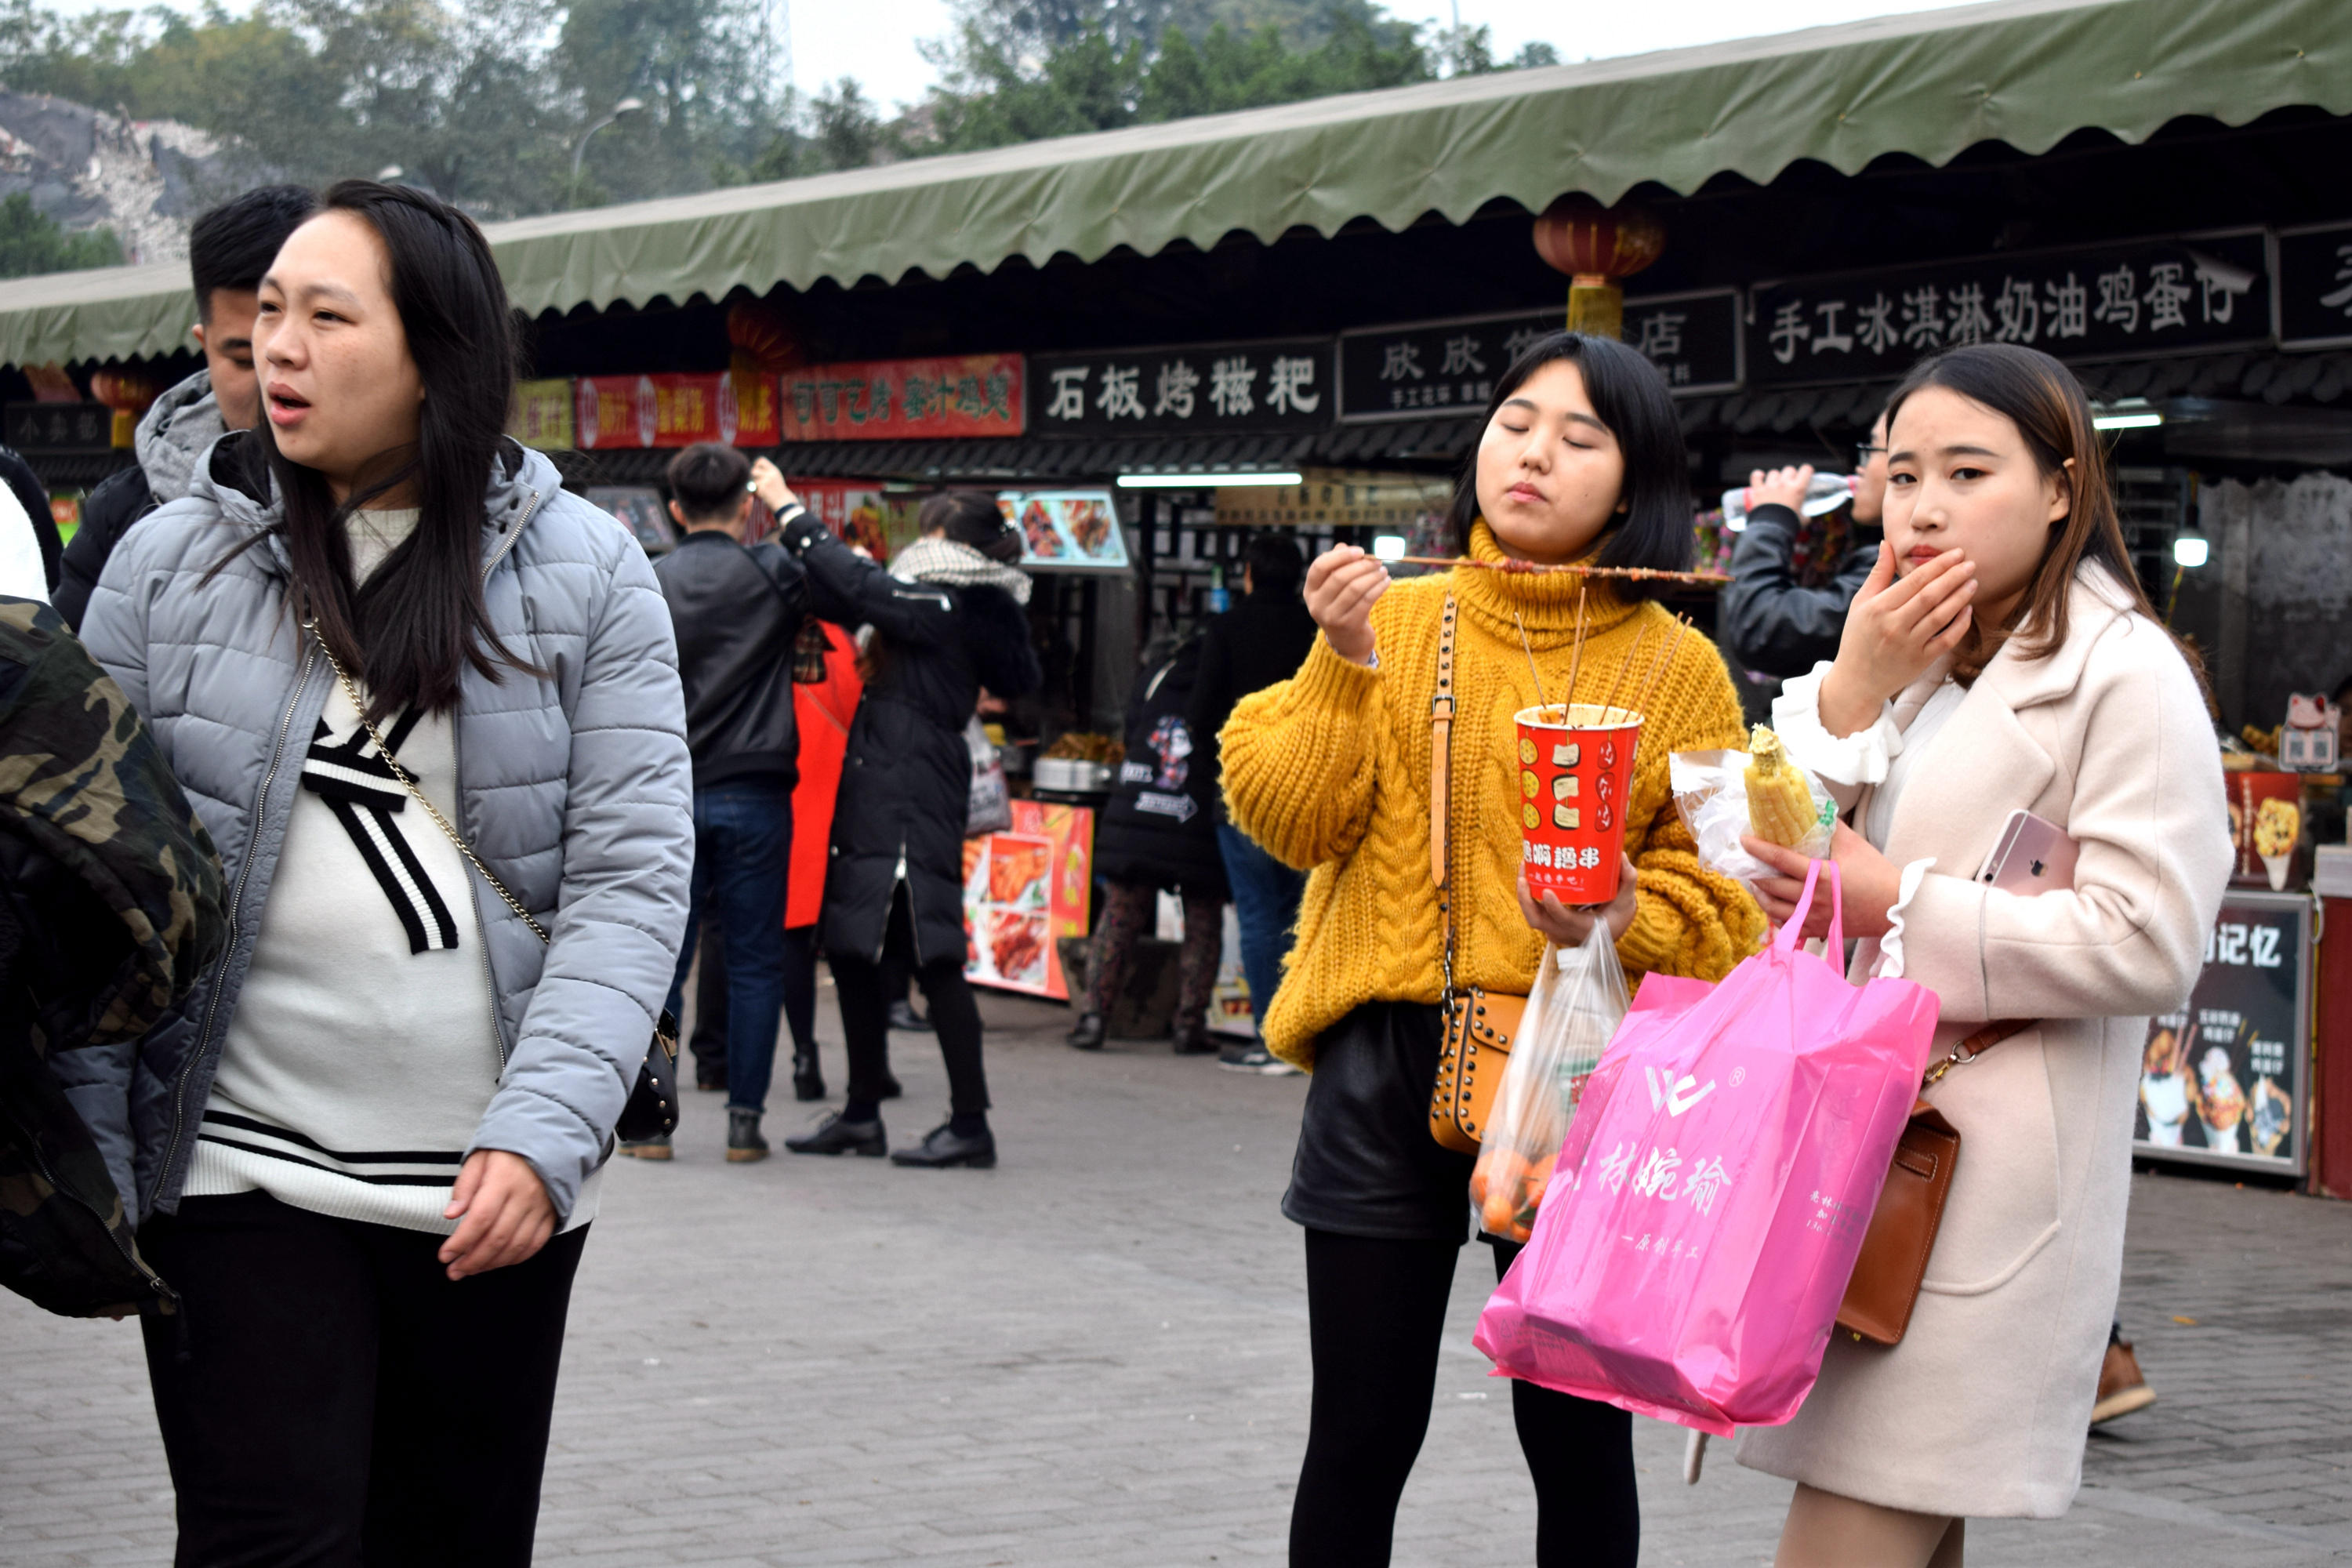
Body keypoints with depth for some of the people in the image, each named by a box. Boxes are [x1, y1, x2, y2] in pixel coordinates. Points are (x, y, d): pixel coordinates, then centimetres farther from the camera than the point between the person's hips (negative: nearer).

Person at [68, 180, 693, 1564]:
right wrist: (88, 1165, -4)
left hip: (497, 1191, 1)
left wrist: (543, 1136, -17)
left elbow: (632, 876, -5)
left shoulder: (588, 576, 0)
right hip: (242, 1174, -1)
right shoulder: (171, 565, 2)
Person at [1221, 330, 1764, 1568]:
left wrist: (1627, 923, -20)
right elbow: (1291, 820, -1)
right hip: (1384, 1066, 1)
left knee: (1576, 1434, 8)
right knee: (1360, 1433, 6)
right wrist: (1343, 665, -14)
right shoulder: (1397, 618, 5)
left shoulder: (1676, 665, 1)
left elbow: (1719, 890, -1)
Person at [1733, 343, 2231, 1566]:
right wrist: (1853, 689, -3)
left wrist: (1900, 905, -13)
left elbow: (2148, 946, -17)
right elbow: (1777, 865, 11)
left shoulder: (2125, 676, -8)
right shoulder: (1915, 659, 17)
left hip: (1988, 1184, -8)